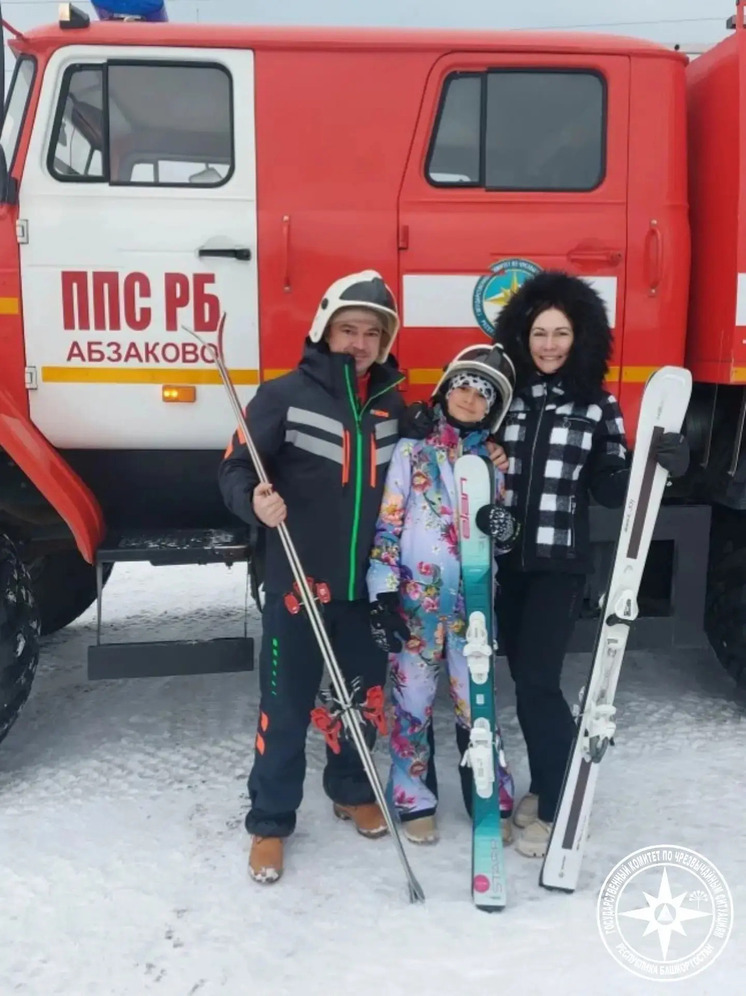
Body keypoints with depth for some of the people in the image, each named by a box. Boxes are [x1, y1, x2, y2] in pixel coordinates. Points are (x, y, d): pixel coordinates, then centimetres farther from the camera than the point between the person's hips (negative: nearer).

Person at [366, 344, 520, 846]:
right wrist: (384, 593, -12)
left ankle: (492, 801, 26)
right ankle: (416, 801, 26)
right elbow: (386, 524, -6)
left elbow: (504, 536, 10)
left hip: (471, 600, 2)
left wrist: (504, 525, -14)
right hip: (415, 597, -2)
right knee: (414, 700, 8)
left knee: (476, 701, 9)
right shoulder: (412, 448, -3)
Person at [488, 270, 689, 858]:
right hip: (504, 560, 3)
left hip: (560, 564, -3)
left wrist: (656, 463, -21)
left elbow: (611, 488, -4)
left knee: (537, 681, -6)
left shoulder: (597, 405, -1)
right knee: (524, 678, 12)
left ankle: (557, 808, 11)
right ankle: (543, 787, 31)